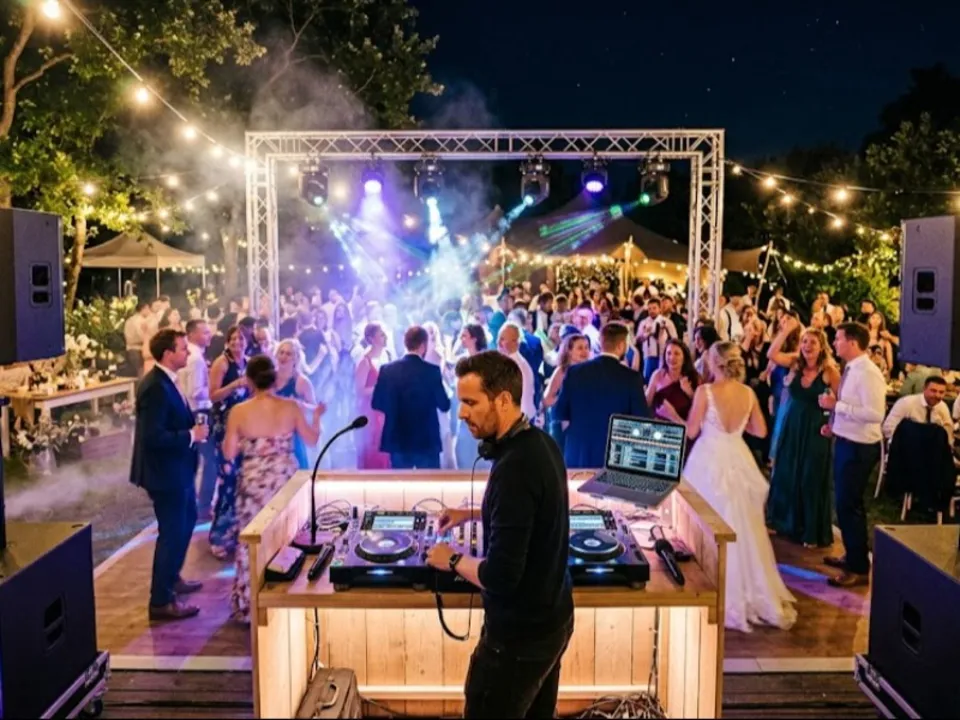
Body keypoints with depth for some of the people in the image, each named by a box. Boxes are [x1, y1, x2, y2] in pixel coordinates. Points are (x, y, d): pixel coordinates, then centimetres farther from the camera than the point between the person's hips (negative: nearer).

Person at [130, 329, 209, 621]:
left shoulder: (165, 381, 7)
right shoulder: (155, 388, -25)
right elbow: (153, 436, -29)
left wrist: (193, 427, 3)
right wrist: (191, 436, -22)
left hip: (176, 471, 11)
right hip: (164, 473, -11)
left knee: (187, 521, 25)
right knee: (172, 533, 0)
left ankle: (171, 578, 42)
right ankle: (161, 601, 13)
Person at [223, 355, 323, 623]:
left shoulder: (239, 412, -10)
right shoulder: (291, 407, -7)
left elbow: (229, 454, -5)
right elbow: (312, 440, 3)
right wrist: (316, 416, 19)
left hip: (253, 482, -1)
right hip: (285, 479, 1)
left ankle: (249, 605, 19)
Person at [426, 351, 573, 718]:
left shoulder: (514, 467, -29)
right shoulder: (541, 443, -1)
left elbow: (499, 577, -28)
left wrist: (453, 560, -11)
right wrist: (473, 514, 17)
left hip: (519, 634, -9)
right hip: (553, 618, 9)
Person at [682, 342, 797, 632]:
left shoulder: (705, 391, -14)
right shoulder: (749, 393, 1)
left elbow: (691, 431, -10)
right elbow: (760, 431, 7)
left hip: (710, 461, -5)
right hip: (738, 461, 5)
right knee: (743, 528, 15)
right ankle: (755, 594, 24)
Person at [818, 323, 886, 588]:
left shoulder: (868, 373, -21)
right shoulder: (851, 369, 8)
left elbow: (875, 414, -29)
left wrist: (836, 405, -26)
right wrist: (834, 423, 6)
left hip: (858, 447, -10)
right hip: (846, 442, 10)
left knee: (849, 505, -1)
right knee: (844, 503, 20)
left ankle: (859, 569, 12)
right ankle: (852, 556, 37)